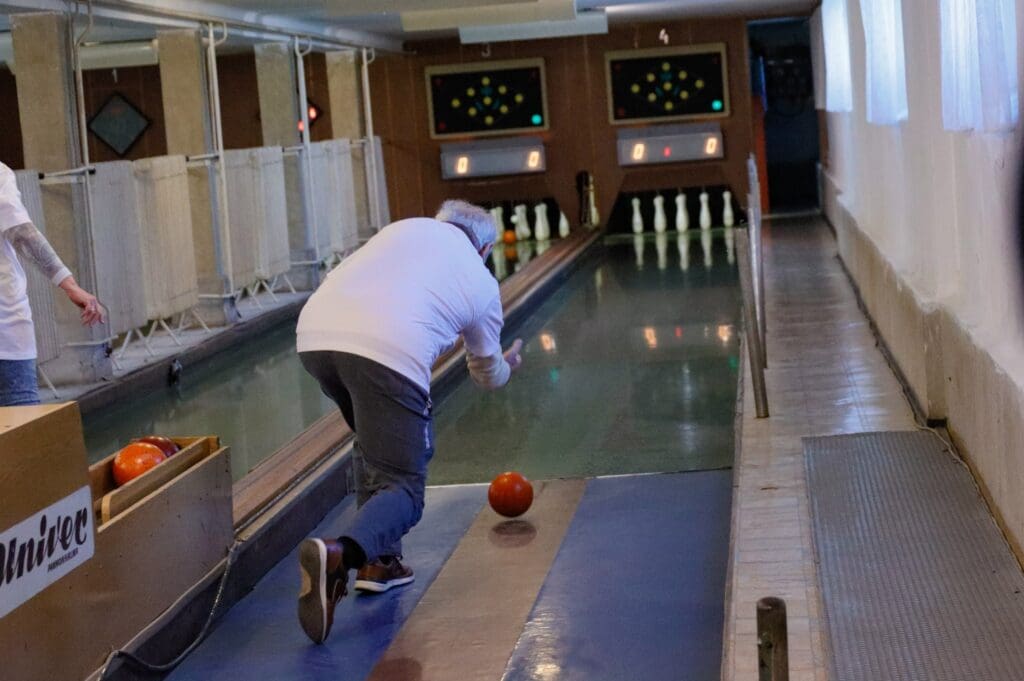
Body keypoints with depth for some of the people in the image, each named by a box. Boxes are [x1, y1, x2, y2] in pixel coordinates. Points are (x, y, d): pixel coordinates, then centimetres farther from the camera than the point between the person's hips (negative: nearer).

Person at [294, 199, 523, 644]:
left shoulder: (411, 227, 28)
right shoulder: (482, 284, 25)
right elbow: (489, 375, 38)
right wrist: (507, 365, 64)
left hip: (316, 333, 5)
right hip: (388, 352, -5)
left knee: (373, 446, 29)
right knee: (402, 486, 3)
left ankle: (378, 562, 24)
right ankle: (338, 554, -26)